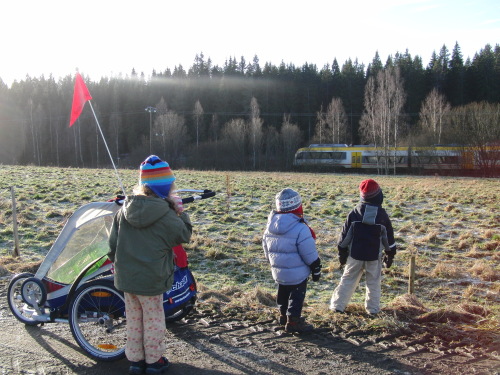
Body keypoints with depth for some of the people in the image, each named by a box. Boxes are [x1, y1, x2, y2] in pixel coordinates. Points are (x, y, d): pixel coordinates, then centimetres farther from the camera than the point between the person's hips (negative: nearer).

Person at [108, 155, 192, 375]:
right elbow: (184, 235, -7)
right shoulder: (164, 214, -19)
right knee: (153, 319, 12)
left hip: (126, 276, 5)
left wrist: (118, 262, 18)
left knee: (133, 319, 18)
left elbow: (113, 241, 5)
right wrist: (180, 212, -1)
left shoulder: (125, 209, -2)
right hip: (150, 280, -5)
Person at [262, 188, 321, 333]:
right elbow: (310, 254, -18)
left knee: (283, 292, 24)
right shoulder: (300, 229, -24)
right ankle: (293, 321, 13)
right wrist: (316, 269, -4)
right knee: (297, 296, 8)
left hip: (278, 271, 7)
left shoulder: (270, 227, -2)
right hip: (297, 273, -7)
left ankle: (283, 315, 39)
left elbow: (266, 249, 10)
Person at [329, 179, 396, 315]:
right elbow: (389, 237, 2)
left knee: (348, 280, 9)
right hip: (374, 255, 0)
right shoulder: (382, 215, -6)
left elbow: (345, 235, -3)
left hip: (355, 254, 0)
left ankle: (338, 305, 12)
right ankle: (373, 308, 20)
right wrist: (390, 254, 14)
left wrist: (342, 252, 7)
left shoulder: (354, 213, -6)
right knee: (373, 283, 14)